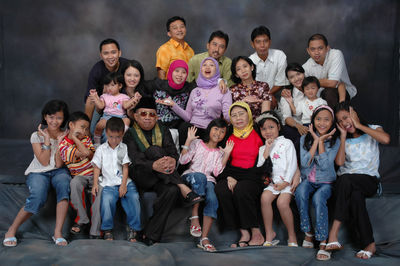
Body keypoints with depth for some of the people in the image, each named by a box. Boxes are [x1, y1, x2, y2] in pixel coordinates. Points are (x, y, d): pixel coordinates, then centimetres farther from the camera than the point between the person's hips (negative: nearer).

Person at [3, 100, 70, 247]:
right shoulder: (37, 136, 1)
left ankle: (58, 232, -33)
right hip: (38, 172, -1)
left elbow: (58, 164, -6)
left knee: (64, 185, -36)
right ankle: (12, 230, -12)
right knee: (37, 198, -32)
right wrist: (47, 140, -10)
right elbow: (44, 162, -8)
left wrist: (59, 141, -11)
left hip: (58, 171, 1)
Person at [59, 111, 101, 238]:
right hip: (79, 176, -3)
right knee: (75, 183, -38)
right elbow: (85, 153, -21)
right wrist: (75, 138, -13)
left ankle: (95, 231, -27)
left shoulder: (86, 139, 10)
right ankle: (82, 220, -21)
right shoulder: (63, 145, -8)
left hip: (94, 173, 3)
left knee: (100, 189, -30)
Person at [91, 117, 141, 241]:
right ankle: (107, 230, -15)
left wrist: (124, 185, -7)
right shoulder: (101, 149, 11)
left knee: (134, 198, -24)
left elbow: (126, 167, 3)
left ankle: (133, 229, -13)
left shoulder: (125, 148, 9)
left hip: (125, 182, 1)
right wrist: (95, 184, -4)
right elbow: (97, 167, 10)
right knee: (107, 199, -29)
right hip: (109, 184, -1)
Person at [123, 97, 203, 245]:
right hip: (140, 175, -2)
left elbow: (173, 151, -1)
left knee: (172, 191, -33)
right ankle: (184, 188, -33)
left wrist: (173, 161, -29)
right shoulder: (130, 135, 4)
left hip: (160, 178, 3)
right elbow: (136, 159, -14)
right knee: (154, 150, -29)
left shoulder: (163, 131, 15)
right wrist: (154, 166, -37)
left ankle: (151, 234, -28)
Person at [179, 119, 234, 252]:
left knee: (212, 199, -32)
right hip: (191, 176, -2)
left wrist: (226, 154, 1)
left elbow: (217, 172, 3)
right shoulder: (197, 143, 16)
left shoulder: (220, 152, 20)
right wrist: (188, 140, -2)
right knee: (200, 176, -40)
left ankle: (204, 238, -34)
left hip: (208, 180, 2)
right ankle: (194, 217, -36)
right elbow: (183, 160, 2)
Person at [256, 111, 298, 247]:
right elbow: (259, 168, 6)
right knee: (265, 197, -28)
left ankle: (292, 236, -13)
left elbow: (292, 164, -1)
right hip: (272, 181, 4)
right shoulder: (262, 148, 20)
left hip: (287, 181, -4)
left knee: (282, 202, -29)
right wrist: (266, 150, -1)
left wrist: (285, 183, -11)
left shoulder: (286, 143, 8)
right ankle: (269, 234, -18)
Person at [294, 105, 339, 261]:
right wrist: (316, 140, -11)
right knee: (300, 191, -33)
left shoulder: (334, 141, -1)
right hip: (308, 180, 2)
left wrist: (321, 141, -12)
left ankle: (323, 242, -32)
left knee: (318, 197, -35)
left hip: (326, 182, -2)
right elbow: (305, 163, -11)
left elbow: (324, 165, -16)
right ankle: (308, 233, -21)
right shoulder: (305, 139, 4)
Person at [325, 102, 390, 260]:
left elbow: (386, 139, -18)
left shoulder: (372, 130, 9)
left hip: (369, 181, -3)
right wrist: (343, 136, 3)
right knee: (356, 195, -35)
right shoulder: (344, 140, 17)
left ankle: (334, 233, -41)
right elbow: (339, 162, -2)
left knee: (346, 179, -37)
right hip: (346, 182, 3)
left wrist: (359, 125, -9)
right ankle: (369, 244, -32)